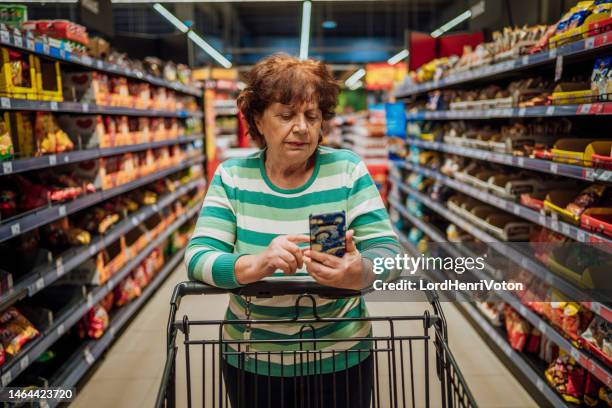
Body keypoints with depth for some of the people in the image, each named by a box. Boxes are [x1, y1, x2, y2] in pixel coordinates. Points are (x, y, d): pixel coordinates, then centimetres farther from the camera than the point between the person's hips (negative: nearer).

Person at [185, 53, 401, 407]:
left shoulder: (348, 170, -7)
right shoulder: (231, 177, -6)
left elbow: (386, 248, -11)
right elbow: (198, 257, -14)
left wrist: (361, 273, -36)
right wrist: (255, 265, -36)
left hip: (340, 360, 0)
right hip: (252, 364, 1)